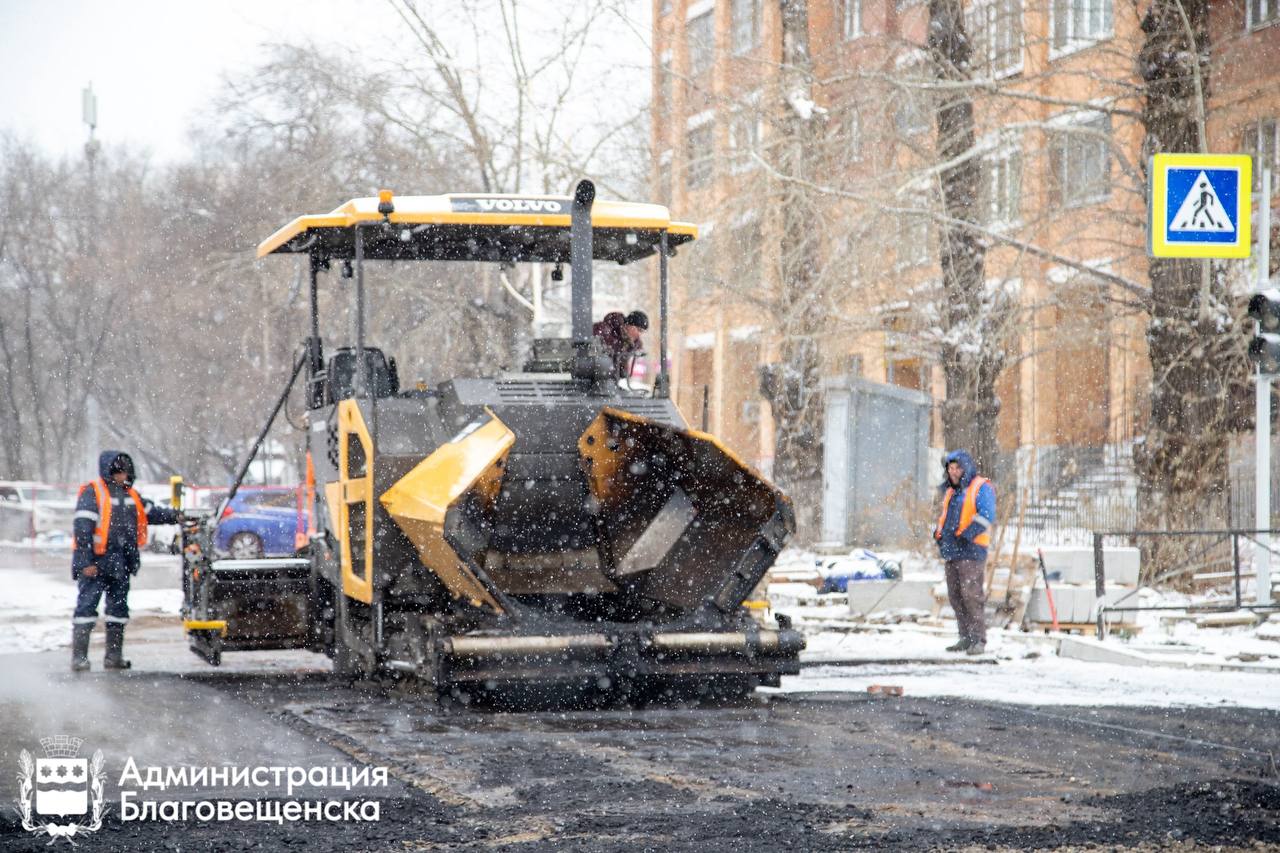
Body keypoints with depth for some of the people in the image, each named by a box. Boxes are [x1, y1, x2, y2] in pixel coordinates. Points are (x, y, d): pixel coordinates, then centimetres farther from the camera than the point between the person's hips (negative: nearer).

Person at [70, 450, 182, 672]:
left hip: (120, 565, 8)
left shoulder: (130, 494, 13)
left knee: (118, 609, 12)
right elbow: (83, 528, -14)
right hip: (96, 563, -8)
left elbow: (150, 512, 22)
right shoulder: (92, 493, -10)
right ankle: (79, 657, -6)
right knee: (86, 607, -7)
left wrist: (174, 517, 5)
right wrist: (86, 562, -19)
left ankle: (114, 656, 20)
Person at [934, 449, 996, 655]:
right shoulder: (950, 491, 21)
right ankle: (966, 638, 14)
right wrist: (939, 533, 14)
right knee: (956, 597, 8)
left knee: (971, 595, -13)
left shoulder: (981, 488, -4)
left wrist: (965, 535, -20)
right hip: (951, 552, 8)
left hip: (970, 551, -8)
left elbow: (986, 517, -15)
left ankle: (979, 640, -12)